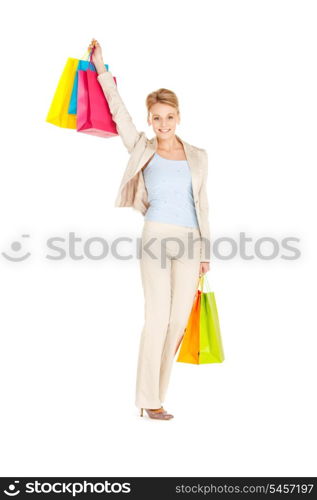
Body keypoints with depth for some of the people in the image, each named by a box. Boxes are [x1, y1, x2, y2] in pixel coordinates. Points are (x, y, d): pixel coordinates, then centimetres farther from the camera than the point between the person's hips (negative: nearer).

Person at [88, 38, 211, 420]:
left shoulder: (198, 156, 14)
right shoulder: (142, 149, 9)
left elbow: (202, 205, 14)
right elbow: (118, 111, 4)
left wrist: (205, 250, 10)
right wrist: (101, 67, 1)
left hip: (190, 242, 3)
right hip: (157, 235, -3)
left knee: (179, 320, 1)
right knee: (158, 316, -8)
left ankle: (156, 394, 11)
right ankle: (149, 400, 0)